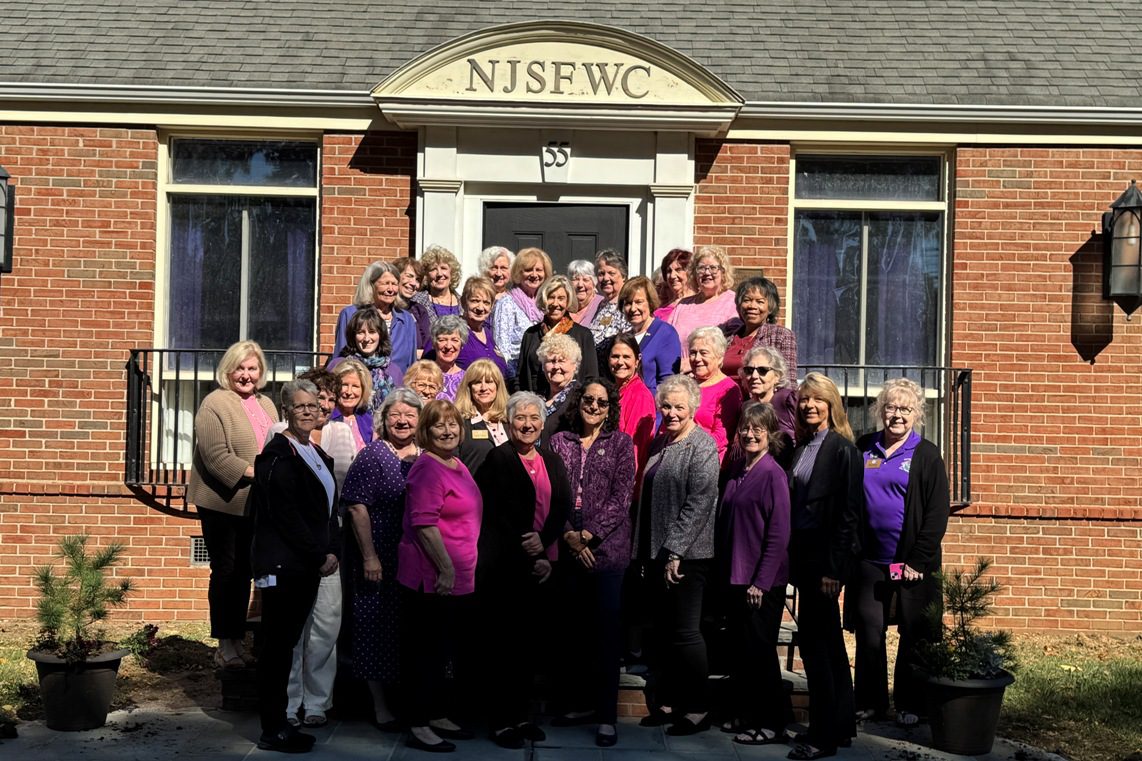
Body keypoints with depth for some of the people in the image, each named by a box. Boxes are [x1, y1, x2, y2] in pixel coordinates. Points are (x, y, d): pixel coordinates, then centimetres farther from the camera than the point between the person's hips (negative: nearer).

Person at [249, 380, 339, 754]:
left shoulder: (318, 455, 16)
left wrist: (332, 551, 2)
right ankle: (273, 730, 5)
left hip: (309, 565, 8)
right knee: (278, 643, -2)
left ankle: (280, 722, 19)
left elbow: (328, 510, 17)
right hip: (283, 564, -8)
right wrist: (318, 555, -13)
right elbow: (286, 515, -17)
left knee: (287, 642, 12)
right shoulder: (277, 455, -11)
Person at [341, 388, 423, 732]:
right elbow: (357, 507, -11)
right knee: (377, 626, 3)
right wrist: (370, 557, -16)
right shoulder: (373, 455, -6)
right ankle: (380, 704, 14)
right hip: (380, 560, -4)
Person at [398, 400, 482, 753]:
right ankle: (418, 726, 7)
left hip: (457, 579, 9)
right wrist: (445, 569, -22)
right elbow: (423, 523, -22)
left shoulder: (458, 466, 14)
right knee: (425, 651, -1)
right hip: (431, 578, -9)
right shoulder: (428, 468, -15)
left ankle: (437, 716, 27)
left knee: (441, 652, 17)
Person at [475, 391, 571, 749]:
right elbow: (494, 515, -10)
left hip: (541, 564, 5)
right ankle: (501, 720, 7)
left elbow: (563, 508, 5)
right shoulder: (498, 459, -4)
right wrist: (526, 556, -12)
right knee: (507, 641, -2)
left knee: (531, 640, 8)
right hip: (506, 565, -5)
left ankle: (521, 713, 20)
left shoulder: (552, 461, 13)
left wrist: (543, 541, -12)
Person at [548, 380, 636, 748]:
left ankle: (607, 715, 5)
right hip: (567, 549, 2)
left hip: (607, 549, -2)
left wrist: (589, 533, -12)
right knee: (574, 630, 9)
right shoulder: (559, 441, 7)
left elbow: (621, 497, -5)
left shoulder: (621, 442, 2)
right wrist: (567, 534, -10)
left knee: (606, 632, -1)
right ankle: (580, 703, 23)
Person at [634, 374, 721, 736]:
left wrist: (675, 550, -20)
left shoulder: (702, 446, -10)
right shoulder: (660, 442, 14)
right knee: (663, 632, 12)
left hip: (687, 555, -8)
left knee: (685, 631, -3)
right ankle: (668, 702, 21)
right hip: (658, 553, 8)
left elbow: (698, 503, -17)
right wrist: (646, 550, 16)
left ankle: (698, 709, 8)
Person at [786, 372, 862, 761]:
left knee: (814, 639, -5)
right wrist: (793, 560, 9)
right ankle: (842, 725, 26)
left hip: (826, 557, -8)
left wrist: (833, 567, -17)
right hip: (803, 555, 8)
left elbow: (848, 513, -14)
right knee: (828, 641, 15)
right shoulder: (801, 448, 12)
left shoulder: (842, 449, -10)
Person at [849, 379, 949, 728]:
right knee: (868, 631, 8)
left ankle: (910, 705, 18)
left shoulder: (927, 455, -2)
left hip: (912, 563, -3)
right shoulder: (863, 449, 8)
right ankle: (870, 702, 21)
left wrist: (918, 561, -11)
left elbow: (938, 514, -6)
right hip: (870, 559, 3)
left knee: (914, 635, 5)